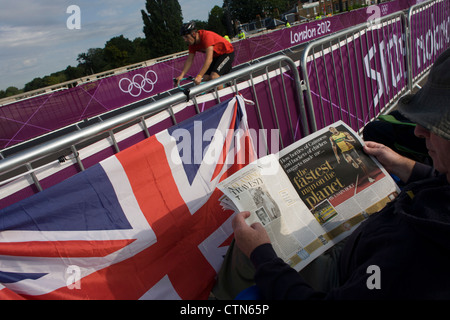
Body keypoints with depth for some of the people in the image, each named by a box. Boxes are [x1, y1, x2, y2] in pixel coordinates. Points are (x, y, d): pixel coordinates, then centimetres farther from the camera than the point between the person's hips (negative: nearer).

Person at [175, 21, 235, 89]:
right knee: (205, 79, -5)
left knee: (214, 77, -26)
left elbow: (209, 59, -40)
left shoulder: (206, 36, -32)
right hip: (216, 56, 8)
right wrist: (181, 75, -15)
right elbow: (189, 60, -3)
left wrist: (199, 76, -45)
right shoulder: (192, 43, -8)